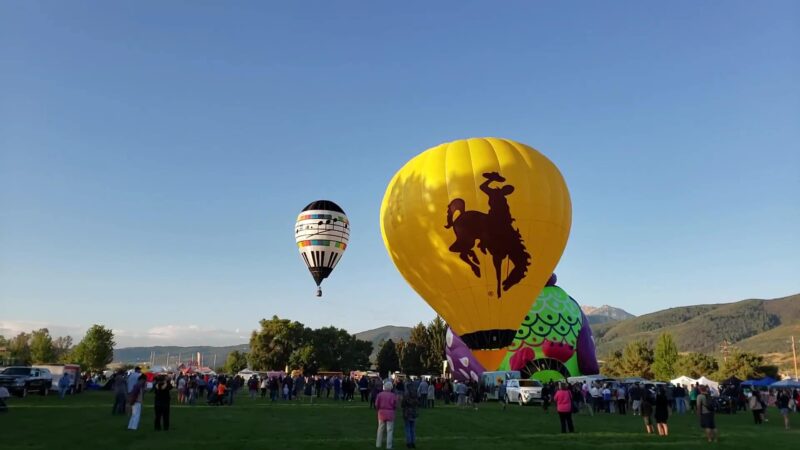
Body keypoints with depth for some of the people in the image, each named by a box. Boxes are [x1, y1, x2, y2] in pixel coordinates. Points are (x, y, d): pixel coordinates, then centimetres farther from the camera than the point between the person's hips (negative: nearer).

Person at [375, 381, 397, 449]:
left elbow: (376, 404, -3)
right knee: (389, 430, 4)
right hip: (390, 413, -2)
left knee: (380, 429, 15)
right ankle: (388, 446, 3)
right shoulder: (393, 395, -9)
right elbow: (395, 406, -4)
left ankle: (378, 444, 22)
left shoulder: (380, 394, -5)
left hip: (381, 413, 3)